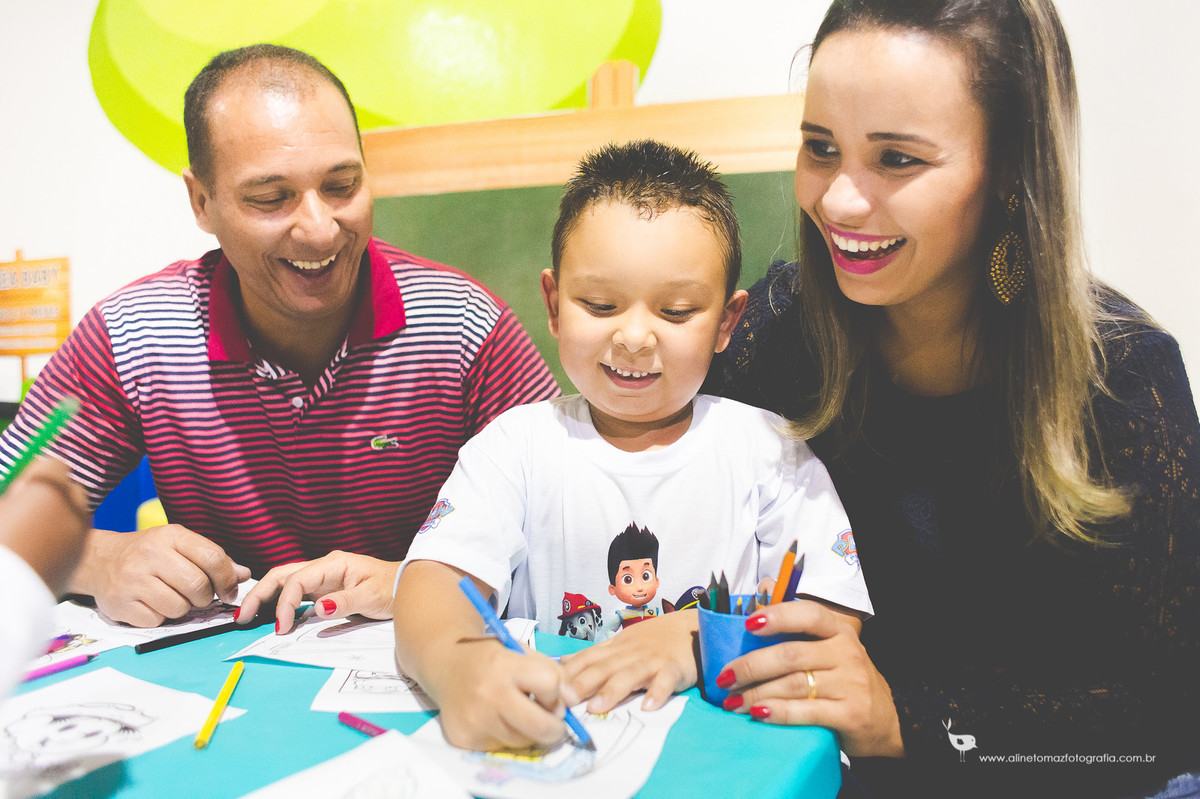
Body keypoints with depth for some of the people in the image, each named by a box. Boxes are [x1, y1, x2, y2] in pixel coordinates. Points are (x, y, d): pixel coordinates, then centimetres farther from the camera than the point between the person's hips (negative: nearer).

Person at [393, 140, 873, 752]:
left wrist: (702, 637, -22)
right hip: (545, 745, -1)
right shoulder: (518, 445, 0)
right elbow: (435, 576, -14)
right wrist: (458, 664, -37)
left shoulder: (766, 449, 1)